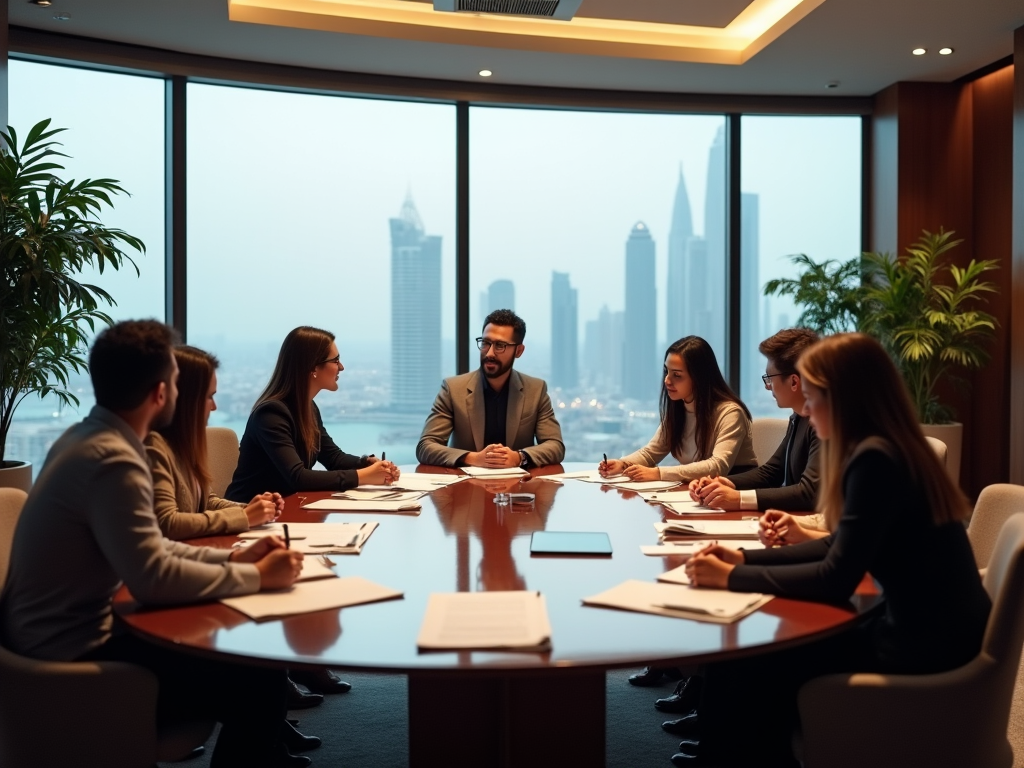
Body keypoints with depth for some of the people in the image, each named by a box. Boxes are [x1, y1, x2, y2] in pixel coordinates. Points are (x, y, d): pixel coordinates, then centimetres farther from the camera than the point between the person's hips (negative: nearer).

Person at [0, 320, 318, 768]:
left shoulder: (86, 438, 7)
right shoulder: (112, 459, -24)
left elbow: (147, 549, 12)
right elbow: (154, 579, -27)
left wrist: (234, 558, 2)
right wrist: (257, 577, -16)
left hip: (65, 637, 10)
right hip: (73, 657, -10)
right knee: (259, 679, -11)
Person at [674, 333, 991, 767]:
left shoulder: (875, 459, -22)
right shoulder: (888, 449, 7)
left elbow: (835, 580, -22)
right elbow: (839, 547, 13)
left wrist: (732, 578, -14)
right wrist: (745, 558, 7)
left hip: (927, 644, -9)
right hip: (929, 627, 9)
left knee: (748, 661, 0)